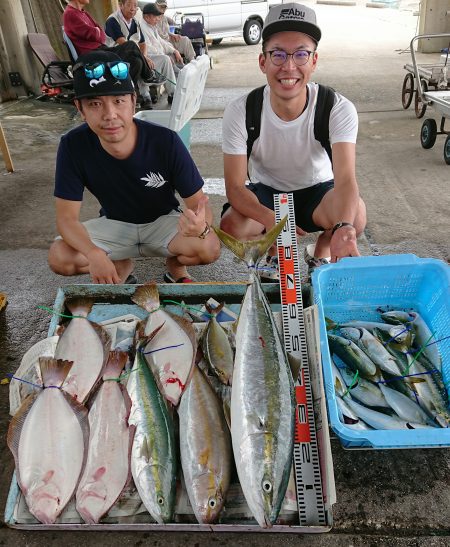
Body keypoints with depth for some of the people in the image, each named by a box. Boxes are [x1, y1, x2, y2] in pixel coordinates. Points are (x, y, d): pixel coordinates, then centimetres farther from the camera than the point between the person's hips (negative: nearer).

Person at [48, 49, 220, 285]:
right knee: (59, 258, -23)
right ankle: (122, 267, 8)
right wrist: (92, 253, -41)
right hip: (113, 223, 2)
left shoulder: (165, 141, -26)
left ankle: (175, 265, 6)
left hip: (162, 221, -1)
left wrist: (201, 225, -49)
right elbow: (67, 217, -19)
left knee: (209, 248, -31)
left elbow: (198, 202, -22)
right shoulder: (73, 146, -22)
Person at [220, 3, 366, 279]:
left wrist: (343, 228, -59)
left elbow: (345, 178, -36)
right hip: (265, 193, 1)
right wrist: (273, 222, -42)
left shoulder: (339, 109, -23)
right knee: (231, 228, -29)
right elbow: (235, 187, -22)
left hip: (318, 191, 0)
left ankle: (322, 251, 5)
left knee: (355, 215, -33)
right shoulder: (240, 111, -22)